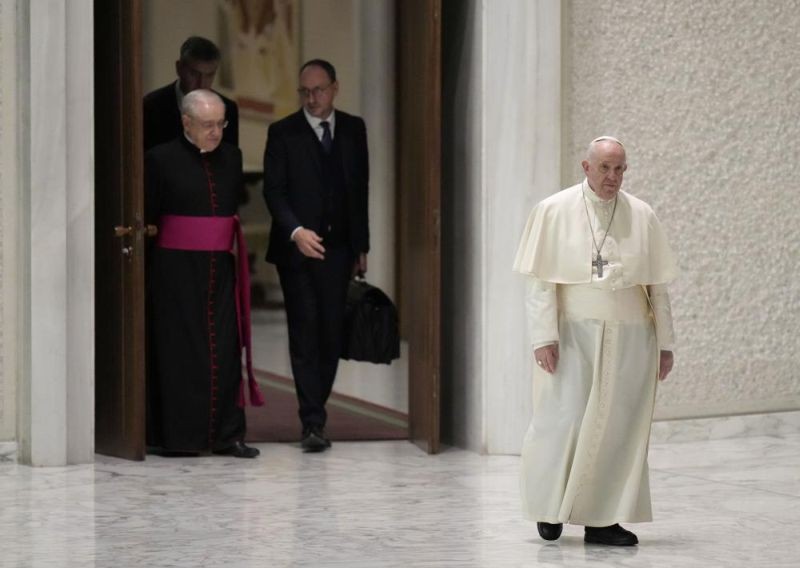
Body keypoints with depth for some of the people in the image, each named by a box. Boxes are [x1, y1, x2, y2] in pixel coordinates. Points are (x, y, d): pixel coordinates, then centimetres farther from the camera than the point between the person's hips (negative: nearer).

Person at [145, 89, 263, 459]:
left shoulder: (231, 158, 10)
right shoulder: (162, 159, -4)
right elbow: (147, 215, -1)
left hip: (220, 267, 4)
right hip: (175, 266, -4)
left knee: (225, 349, 1)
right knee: (179, 350, -1)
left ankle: (227, 435, 5)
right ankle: (178, 437, 5)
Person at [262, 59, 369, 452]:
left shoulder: (353, 129, 11)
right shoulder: (283, 133, 0)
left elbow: (361, 188, 14)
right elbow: (273, 190, -5)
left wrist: (361, 246, 12)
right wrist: (296, 231, -20)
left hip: (338, 248, 3)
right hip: (298, 249, -3)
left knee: (332, 335, 1)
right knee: (305, 335, -7)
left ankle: (314, 410, 13)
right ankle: (313, 423, -9)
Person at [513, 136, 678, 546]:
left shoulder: (642, 216, 5)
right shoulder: (554, 212, -2)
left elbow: (658, 285, 7)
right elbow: (540, 280, -5)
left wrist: (665, 342, 4)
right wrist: (544, 336, -13)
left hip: (629, 339, 2)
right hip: (574, 334, -2)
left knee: (618, 427, 1)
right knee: (566, 422, -3)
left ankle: (602, 520, 8)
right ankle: (550, 504, 20)